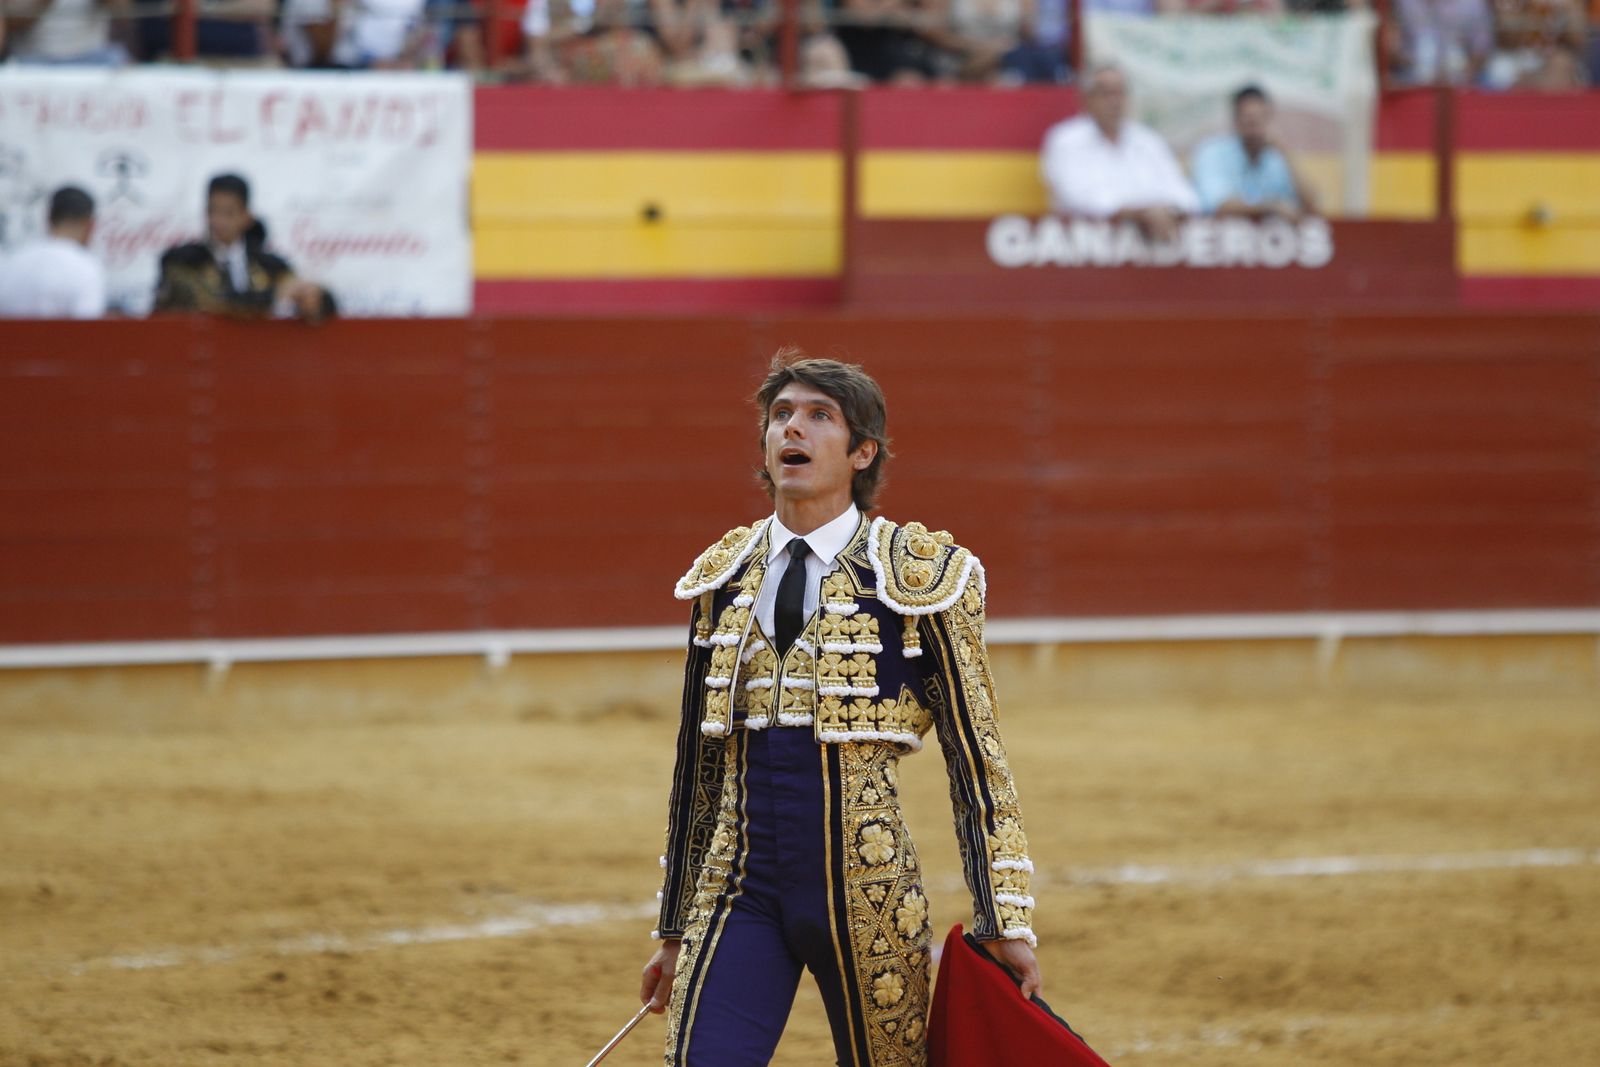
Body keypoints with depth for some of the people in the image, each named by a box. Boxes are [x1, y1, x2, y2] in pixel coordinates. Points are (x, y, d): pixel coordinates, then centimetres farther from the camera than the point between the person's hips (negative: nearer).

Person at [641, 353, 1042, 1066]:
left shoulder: (917, 574, -3)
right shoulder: (724, 578, 9)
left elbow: (974, 757, -1)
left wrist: (1004, 923, -4)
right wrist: (674, 930, 17)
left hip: (864, 896, -3)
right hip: (737, 892, 3)